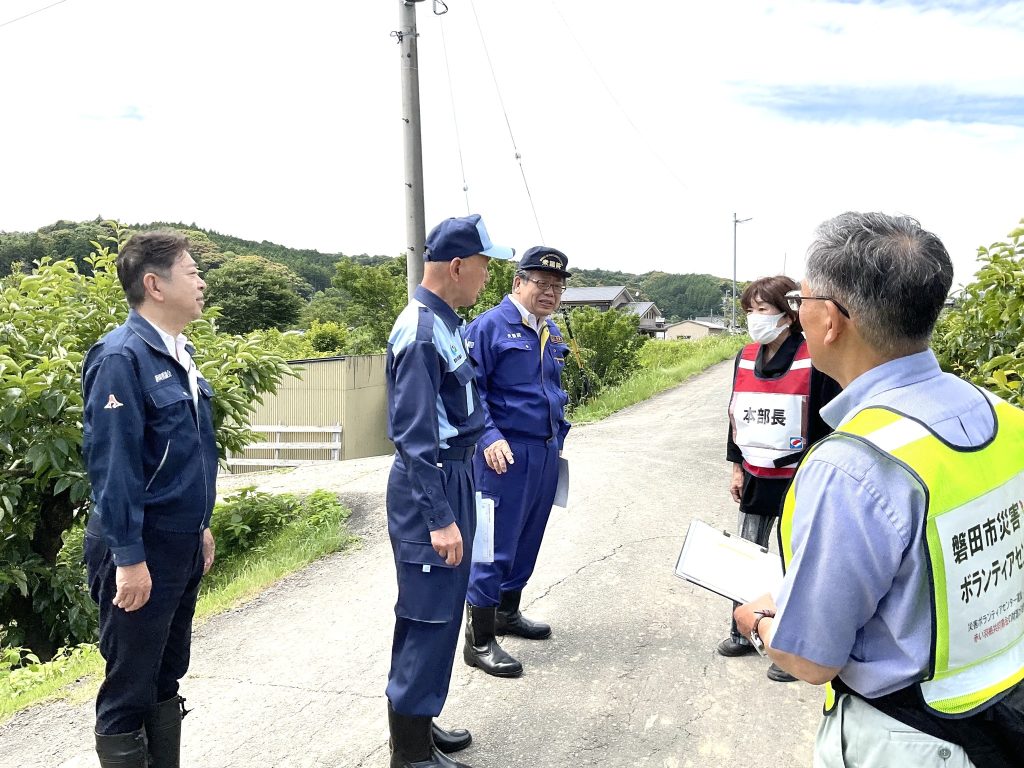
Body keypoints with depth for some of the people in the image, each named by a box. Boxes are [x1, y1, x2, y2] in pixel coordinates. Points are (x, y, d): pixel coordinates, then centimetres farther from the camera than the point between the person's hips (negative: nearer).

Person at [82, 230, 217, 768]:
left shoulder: (180, 352, 9)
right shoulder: (122, 356, -18)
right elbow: (111, 463, -21)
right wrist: (129, 556, -20)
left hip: (183, 543, 9)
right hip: (141, 549, -8)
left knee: (167, 676, 19)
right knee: (130, 688, 6)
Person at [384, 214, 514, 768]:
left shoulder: (444, 322, 9)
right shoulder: (421, 332, -21)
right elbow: (413, 436, -23)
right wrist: (439, 518, -23)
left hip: (452, 477, 10)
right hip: (431, 488, -10)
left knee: (438, 612, 18)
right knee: (429, 617, 0)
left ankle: (418, 723, 33)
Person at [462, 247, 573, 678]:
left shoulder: (552, 333, 14)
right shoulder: (490, 326, -11)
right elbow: (470, 388, -14)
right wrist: (489, 438, -23)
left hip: (546, 454, 8)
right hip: (506, 453, -8)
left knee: (527, 540, 18)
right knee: (496, 545, -4)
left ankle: (507, 613, 36)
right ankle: (479, 641, 6)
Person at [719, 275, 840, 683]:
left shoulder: (813, 361, -16)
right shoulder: (746, 358, 3)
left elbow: (829, 425, -13)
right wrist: (737, 469, 13)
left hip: (797, 481, -6)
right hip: (755, 477, 6)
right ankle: (742, 632, 33)